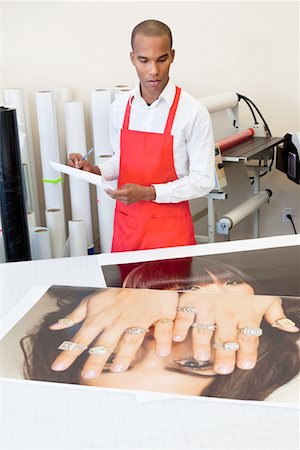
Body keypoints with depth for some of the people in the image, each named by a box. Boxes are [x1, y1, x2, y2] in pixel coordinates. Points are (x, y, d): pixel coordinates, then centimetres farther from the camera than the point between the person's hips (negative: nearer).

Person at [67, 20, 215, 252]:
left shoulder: (192, 111, -14)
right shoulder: (120, 107, 1)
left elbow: (203, 181, -13)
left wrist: (149, 193, -21)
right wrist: (95, 171, -5)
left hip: (170, 228, -4)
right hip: (125, 224, 4)